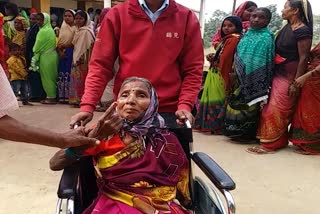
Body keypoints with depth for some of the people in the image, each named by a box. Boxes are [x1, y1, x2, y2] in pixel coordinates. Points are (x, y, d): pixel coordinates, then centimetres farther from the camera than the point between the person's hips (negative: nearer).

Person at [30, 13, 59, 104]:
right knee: (51, 77, 12)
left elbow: (38, 46, -10)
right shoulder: (50, 29, 11)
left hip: (46, 57, -9)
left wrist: (35, 56, 9)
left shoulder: (43, 31, -15)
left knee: (47, 77, 0)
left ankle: (51, 97, 6)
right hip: (52, 55, 9)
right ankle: (52, 96, 18)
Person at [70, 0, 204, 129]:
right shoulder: (117, 14, 1)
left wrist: (185, 105, -11)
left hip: (168, 112, 0)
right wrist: (87, 106, -9)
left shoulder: (187, 18, 2)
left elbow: (192, 69, 3)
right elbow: (100, 64, 0)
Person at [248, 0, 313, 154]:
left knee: (276, 109, -4)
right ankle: (279, 140, 24)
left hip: (290, 76, -8)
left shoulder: (303, 31, -14)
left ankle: (270, 144, 5)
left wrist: (296, 83, -20)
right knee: (273, 108, 12)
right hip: (279, 74, 8)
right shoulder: (287, 28, 11)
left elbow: (303, 58, -17)